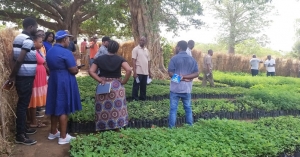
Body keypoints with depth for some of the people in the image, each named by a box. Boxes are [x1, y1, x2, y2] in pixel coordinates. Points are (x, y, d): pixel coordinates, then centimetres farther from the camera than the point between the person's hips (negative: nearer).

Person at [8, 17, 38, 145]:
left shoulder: (19, 37, 13)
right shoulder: (28, 40, -17)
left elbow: (14, 58, 12)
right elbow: (19, 60, -23)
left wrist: (13, 75, 12)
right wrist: (12, 76, -13)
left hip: (21, 75, 9)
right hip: (26, 77, -9)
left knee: (22, 103, 17)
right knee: (23, 104, -4)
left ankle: (23, 128, 30)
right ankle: (20, 136, 3)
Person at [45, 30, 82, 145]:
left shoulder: (50, 51, 11)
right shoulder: (66, 52, -17)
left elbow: (51, 67, 17)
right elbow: (74, 70, -17)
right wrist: (76, 69, 3)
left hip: (53, 81, 8)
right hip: (65, 82, -8)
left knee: (55, 107, 17)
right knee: (63, 109, -2)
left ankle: (53, 132, 29)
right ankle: (63, 137, 6)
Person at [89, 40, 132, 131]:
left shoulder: (100, 59, 2)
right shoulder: (120, 59, -4)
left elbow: (91, 71, -6)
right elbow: (129, 70, -18)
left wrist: (100, 80, -6)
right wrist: (124, 81, -8)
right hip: (117, 86, -1)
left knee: (103, 106, 12)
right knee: (117, 106, 11)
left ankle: (103, 126, 23)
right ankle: (117, 126, 19)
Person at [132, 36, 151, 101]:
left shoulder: (146, 50, 14)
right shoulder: (136, 49, -4)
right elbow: (133, 61, -10)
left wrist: (149, 72, 13)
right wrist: (134, 72, -17)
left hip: (145, 72, 6)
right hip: (138, 72, -6)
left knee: (143, 87, 11)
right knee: (136, 86, 0)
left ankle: (143, 99, 19)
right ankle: (135, 99, 8)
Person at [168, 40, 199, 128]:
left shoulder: (174, 58, -7)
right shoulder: (192, 59, 5)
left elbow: (170, 73, -12)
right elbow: (196, 74, -2)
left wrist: (181, 78, -7)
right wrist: (185, 77, -9)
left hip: (175, 88, -3)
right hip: (187, 88, 4)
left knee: (173, 109, 3)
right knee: (188, 108, 15)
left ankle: (171, 128, 7)